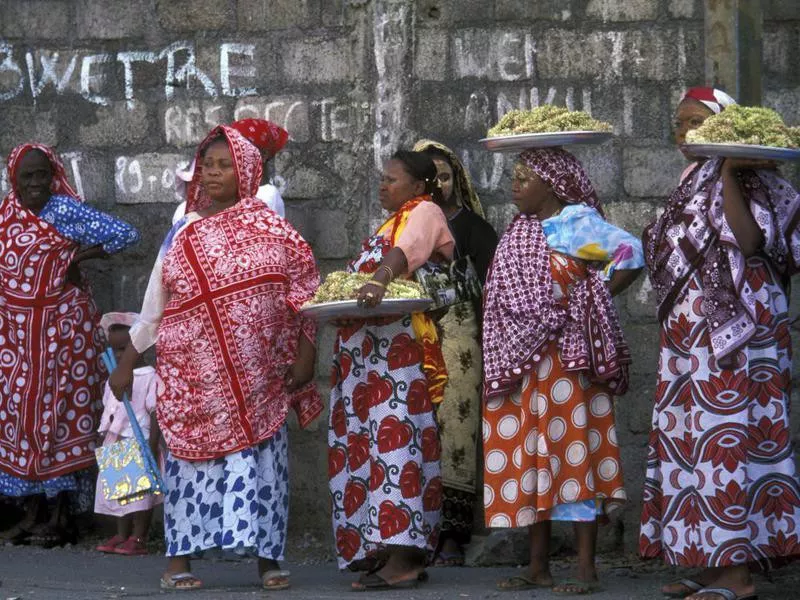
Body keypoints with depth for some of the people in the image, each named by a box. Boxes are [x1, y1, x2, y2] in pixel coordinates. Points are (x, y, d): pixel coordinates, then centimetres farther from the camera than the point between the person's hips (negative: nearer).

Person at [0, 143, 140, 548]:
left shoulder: (64, 210, -10)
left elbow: (126, 234, -12)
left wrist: (79, 257, -11)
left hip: (61, 324, -6)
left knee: (60, 410, -2)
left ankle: (64, 517, 2)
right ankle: (33, 513, 14)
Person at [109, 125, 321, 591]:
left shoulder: (270, 230, 2)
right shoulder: (183, 233, 9)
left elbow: (304, 288, 1)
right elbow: (154, 306, 14)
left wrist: (305, 353, -6)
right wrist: (127, 362, 14)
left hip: (257, 375, -1)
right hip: (195, 374, 2)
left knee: (259, 456, -3)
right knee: (193, 454, 0)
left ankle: (268, 556, 2)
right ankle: (180, 559, 5)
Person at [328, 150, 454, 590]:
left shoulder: (424, 212, -1)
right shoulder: (393, 222, 27)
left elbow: (405, 250, -22)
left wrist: (379, 279, -40)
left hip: (400, 343, -10)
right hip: (366, 347, 10)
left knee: (394, 436, -16)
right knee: (366, 440, 4)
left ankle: (401, 558, -21)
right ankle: (404, 552, 3)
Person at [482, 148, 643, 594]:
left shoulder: (575, 221, -8)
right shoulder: (520, 230, 15)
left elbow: (631, 253, -16)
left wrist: (593, 301, -9)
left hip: (564, 357, -8)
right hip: (522, 359, 8)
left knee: (571, 452, -7)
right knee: (528, 458, 8)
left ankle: (586, 569, -5)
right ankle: (539, 567, 13)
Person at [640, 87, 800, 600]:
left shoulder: (743, 178, -6)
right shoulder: (692, 184, 20)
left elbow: (748, 241, -22)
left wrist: (729, 176, -24)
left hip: (733, 333, -9)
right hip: (691, 336, 9)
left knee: (727, 440, -12)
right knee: (692, 443, 6)